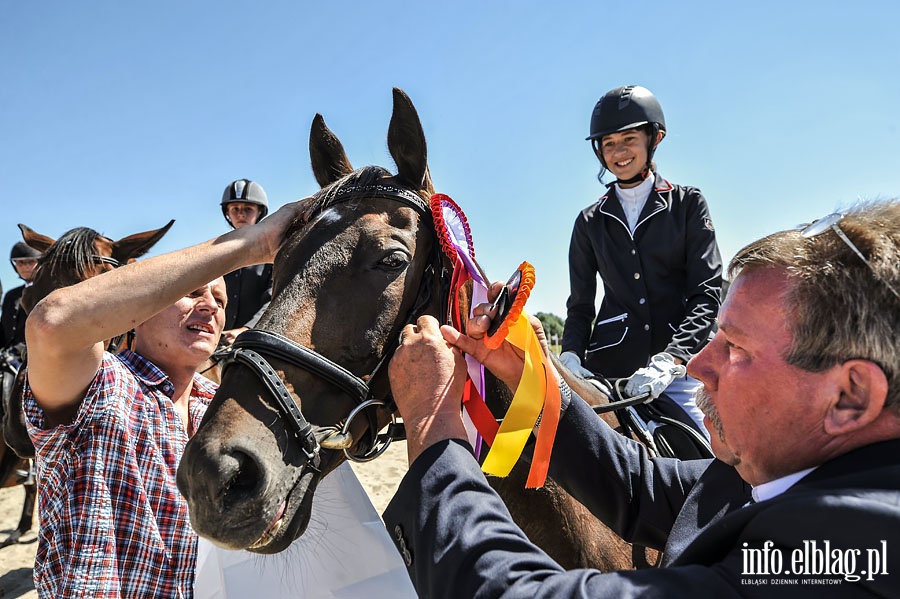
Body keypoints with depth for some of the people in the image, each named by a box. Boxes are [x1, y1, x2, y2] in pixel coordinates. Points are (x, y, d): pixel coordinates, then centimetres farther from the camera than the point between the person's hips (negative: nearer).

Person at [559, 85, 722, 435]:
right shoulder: (590, 222, 14)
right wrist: (571, 355, -7)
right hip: (609, 369, 1)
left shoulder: (687, 203, 8)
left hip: (681, 368, -1)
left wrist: (669, 360, -17)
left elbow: (707, 292, -2)